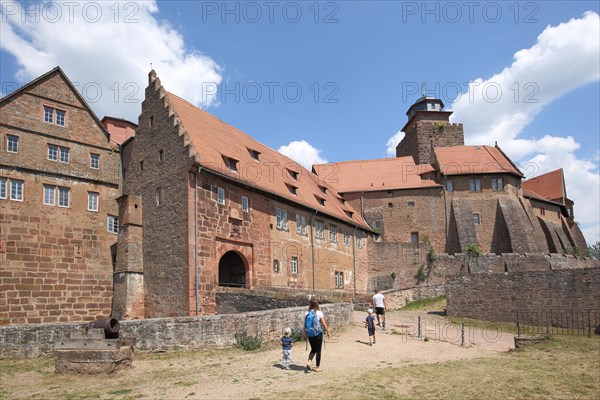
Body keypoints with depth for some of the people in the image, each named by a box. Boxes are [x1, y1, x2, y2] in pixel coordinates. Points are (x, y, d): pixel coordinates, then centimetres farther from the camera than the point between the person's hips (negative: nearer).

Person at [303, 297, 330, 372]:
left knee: (313, 349, 19)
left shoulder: (307, 313, -2)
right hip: (318, 334, -3)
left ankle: (309, 362, -2)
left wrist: (305, 334, 13)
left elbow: (305, 325, 2)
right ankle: (318, 367, 16)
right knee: (318, 350, 10)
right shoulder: (319, 313, -11)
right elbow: (324, 324, -9)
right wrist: (327, 331, 5)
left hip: (309, 334, 3)